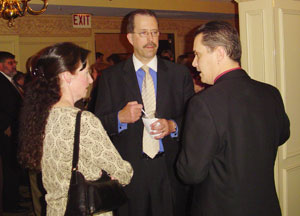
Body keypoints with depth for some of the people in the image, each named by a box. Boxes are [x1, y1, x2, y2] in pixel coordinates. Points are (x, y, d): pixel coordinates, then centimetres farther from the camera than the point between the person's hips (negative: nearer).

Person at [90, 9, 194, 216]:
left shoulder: (180, 73, 6)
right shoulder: (110, 77, 4)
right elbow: (98, 124, 3)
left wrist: (172, 126, -14)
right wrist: (121, 117, -16)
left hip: (170, 170, 1)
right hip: (129, 171, -1)